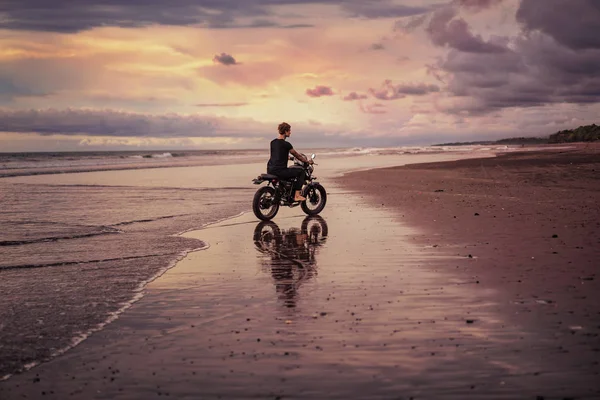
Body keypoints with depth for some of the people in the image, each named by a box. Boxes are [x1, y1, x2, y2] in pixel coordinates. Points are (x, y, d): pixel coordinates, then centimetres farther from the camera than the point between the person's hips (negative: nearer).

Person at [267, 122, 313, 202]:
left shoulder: (273, 142, 12)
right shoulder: (286, 144, -10)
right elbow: (297, 155, 0)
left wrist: (288, 156, 44)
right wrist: (307, 161, 13)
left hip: (270, 170, 8)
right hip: (279, 171, -8)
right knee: (301, 171, 3)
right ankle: (297, 195, -2)